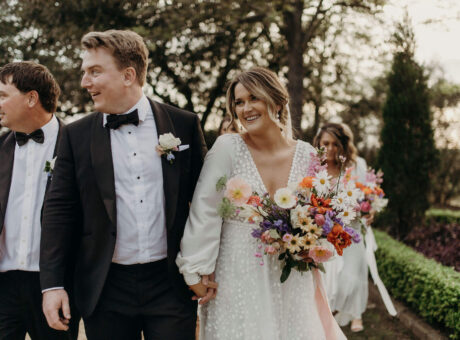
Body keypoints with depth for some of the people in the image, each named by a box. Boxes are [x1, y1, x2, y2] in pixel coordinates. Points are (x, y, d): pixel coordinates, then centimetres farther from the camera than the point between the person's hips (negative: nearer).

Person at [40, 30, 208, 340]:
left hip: (171, 284, -1)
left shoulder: (184, 125, 1)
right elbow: (59, 210, 2)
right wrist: (52, 284, -4)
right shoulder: (77, 135, 3)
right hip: (106, 289, 1)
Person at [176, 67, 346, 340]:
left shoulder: (306, 154, 1)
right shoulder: (228, 148, -9)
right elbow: (204, 214, -10)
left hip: (293, 284, 3)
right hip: (238, 283, -3)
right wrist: (198, 274, -10)